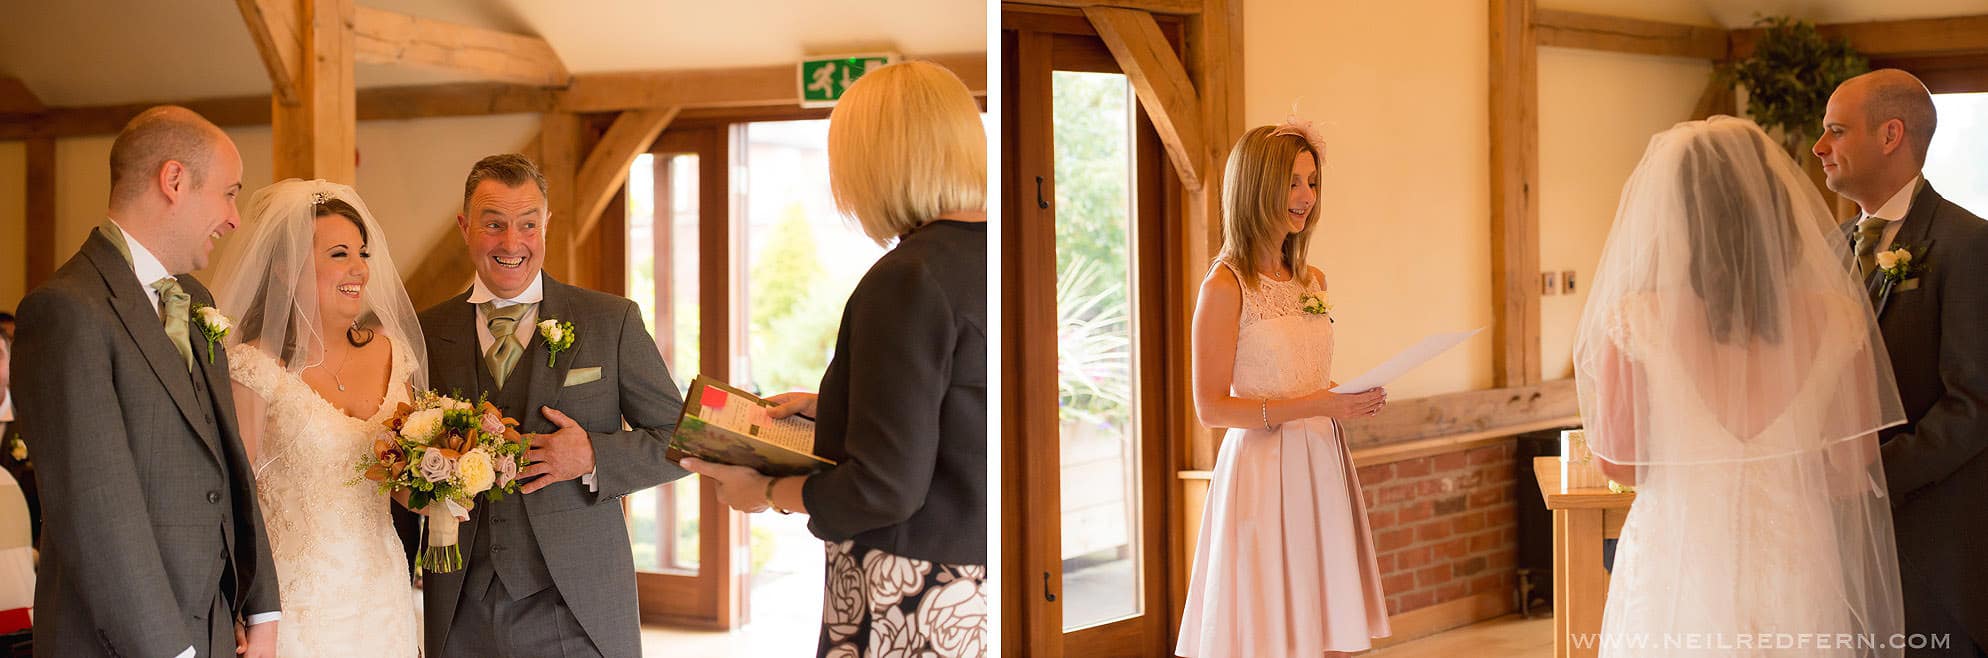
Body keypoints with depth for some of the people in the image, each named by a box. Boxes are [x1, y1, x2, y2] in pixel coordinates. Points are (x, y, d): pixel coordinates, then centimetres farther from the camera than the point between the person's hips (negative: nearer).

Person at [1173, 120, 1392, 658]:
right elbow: (1210, 407, -12)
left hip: (1321, 470, 7)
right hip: (1263, 470, -7)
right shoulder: (1226, 286, -8)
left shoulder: (1312, 281, 13)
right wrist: (1315, 405, -18)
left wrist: (1353, 399, 4)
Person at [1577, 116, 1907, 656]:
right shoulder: (1836, 321, -12)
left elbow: (1618, 464, -5)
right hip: (1795, 574, 1)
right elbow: (1849, 478, -3)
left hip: (1676, 576, -1)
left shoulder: (1635, 323, -16)